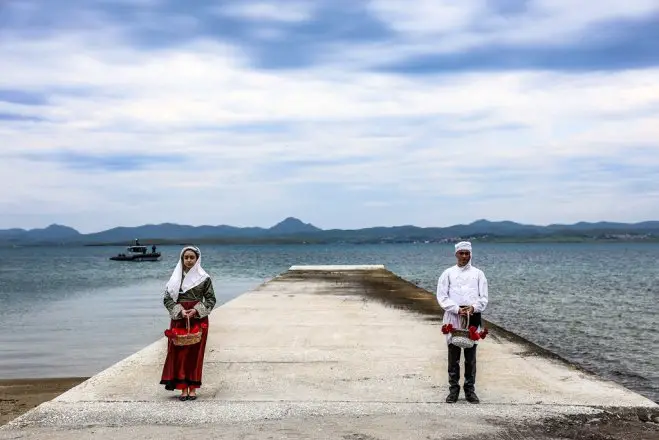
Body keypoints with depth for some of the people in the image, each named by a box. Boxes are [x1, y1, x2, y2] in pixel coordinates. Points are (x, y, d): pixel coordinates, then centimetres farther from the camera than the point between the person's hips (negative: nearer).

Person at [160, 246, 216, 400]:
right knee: (179, 353, -2)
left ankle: (193, 388, 8)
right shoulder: (176, 277, 7)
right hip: (179, 318, 2)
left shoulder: (204, 278, 1)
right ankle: (183, 388, 4)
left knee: (195, 353, 0)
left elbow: (211, 299, 1)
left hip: (198, 319, -1)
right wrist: (180, 311, -11)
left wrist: (196, 310, -12)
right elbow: (167, 298, 4)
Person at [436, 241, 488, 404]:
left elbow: (483, 297, 5)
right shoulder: (448, 273, 6)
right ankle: (453, 389, 11)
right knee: (453, 356, 3)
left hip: (473, 317, 1)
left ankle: (470, 390, 14)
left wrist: (473, 307, -14)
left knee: (471, 357, 5)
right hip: (453, 317, -1)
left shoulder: (478, 274, 9)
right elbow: (442, 296, -1)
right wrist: (457, 309, -13)